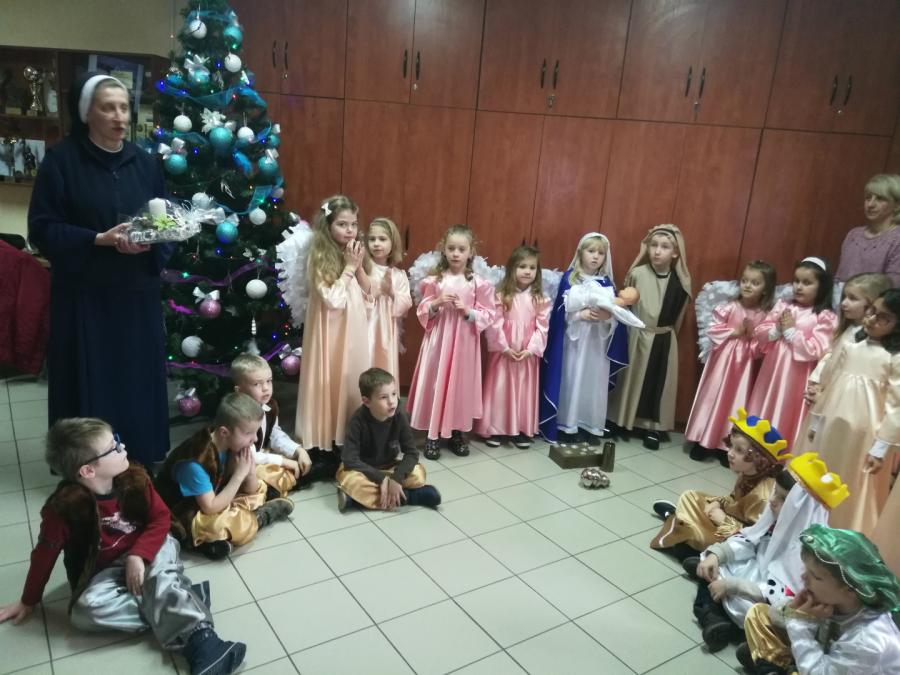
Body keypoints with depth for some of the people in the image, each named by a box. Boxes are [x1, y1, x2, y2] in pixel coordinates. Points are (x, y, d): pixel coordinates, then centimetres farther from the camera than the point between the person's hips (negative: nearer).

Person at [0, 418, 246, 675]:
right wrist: (28, 601, 4)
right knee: (87, 609, -29)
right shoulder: (63, 507, -22)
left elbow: (161, 518, -7)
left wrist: (138, 555, -21)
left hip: (144, 553, 0)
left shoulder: (134, 478, -15)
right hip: (102, 572, 0)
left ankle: (199, 638, -40)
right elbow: (44, 555, -8)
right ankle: (180, 599, -28)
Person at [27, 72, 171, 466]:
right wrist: (100, 239, -19)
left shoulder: (145, 163, 8)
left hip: (138, 294, 4)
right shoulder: (62, 159, -4)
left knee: (138, 383, 8)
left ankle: (139, 469, 23)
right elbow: (42, 228, -7)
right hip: (84, 296, -3)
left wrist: (150, 243, -11)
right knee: (89, 387, 3)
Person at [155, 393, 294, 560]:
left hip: (216, 500, 8)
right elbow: (211, 508, -33)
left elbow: (251, 490, 0)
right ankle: (259, 517, -8)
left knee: (259, 488, 7)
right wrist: (239, 474, -29)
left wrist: (251, 471, -22)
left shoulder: (233, 445, -10)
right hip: (183, 517, -7)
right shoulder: (195, 462, -32)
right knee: (215, 524, -35)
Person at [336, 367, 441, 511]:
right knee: (350, 479, -36)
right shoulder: (358, 421, -24)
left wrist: (396, 478, -32)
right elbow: (350, 459, -27)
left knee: (417, 474, -23)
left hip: (389, 467, 2)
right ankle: (407, 496, -26)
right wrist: (381, 478, -31)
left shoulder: (399, 416, -17)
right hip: (364, 470, -2)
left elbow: (412, 453, -16)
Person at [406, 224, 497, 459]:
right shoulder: (434, 279, 0)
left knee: (460, 385, 8)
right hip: (438, 340, 0)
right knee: (435, 383, 3)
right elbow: (422, 313, 2)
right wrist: (437, 303, -16)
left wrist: (467, 310, -17)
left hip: (464, 343, 0)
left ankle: (457, 432, 24)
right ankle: (433, 435, 15)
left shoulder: (478, 283, -3)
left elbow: (488, 316, -2)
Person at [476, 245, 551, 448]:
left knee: (524, 391, 9)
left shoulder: (540, 299, 0)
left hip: (528, 354, 2)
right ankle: (494, 429, 15)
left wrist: (530, 349, -12)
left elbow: (542, 327, -3)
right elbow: (495, 325, -9)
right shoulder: (501, 295, -5)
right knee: (499, 390, 4)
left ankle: (521, 430, 21)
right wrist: (505, 348, -14)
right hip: (503, 352, -2)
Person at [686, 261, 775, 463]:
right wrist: (735, 332, -13)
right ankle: (704, 441, 15)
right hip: (723, 360, 0)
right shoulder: (729, 307, -6)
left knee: (736, 401, 6)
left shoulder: (766, 316, -4)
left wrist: (753, 335, -19)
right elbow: (712, 330, -7)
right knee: (714, 397, 5)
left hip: (746, 364, 0)